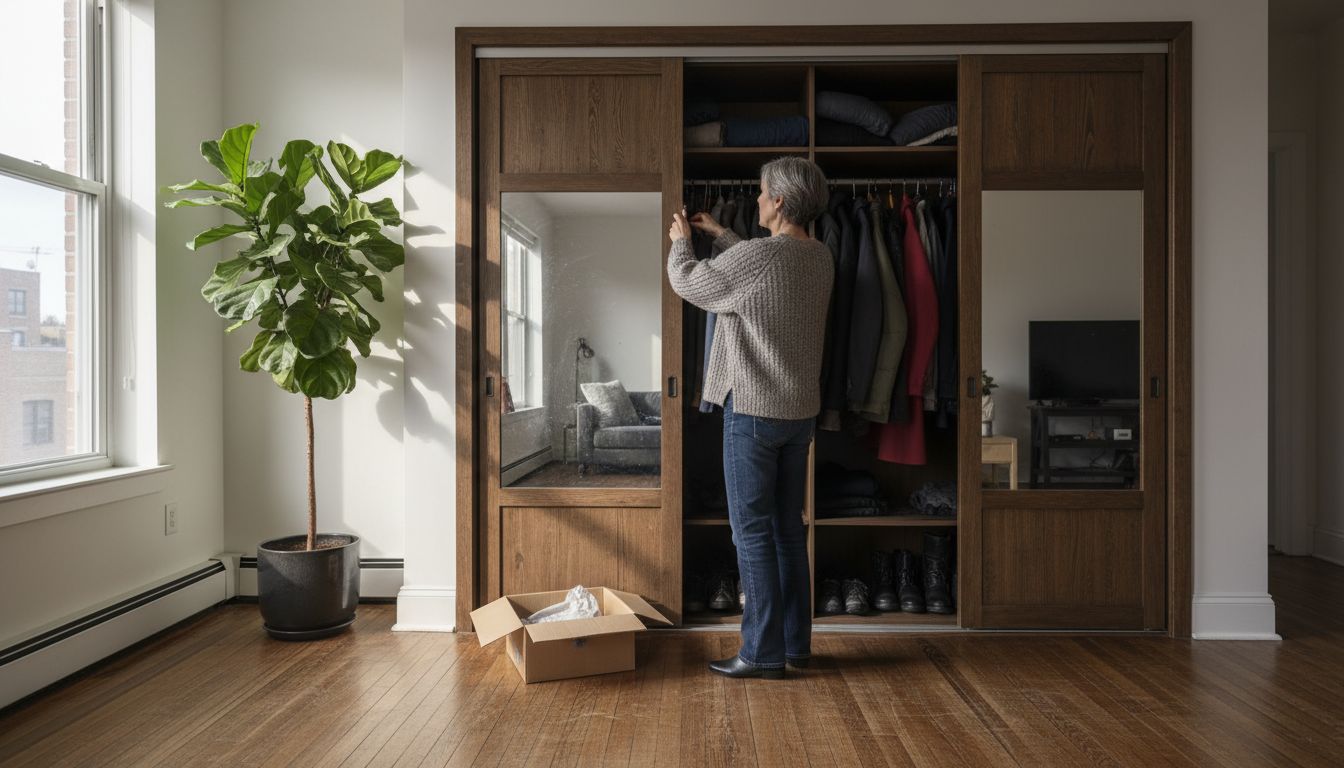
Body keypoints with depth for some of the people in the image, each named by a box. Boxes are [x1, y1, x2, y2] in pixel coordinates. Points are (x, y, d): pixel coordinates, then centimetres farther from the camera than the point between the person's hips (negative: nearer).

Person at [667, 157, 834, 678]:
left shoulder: (755, 256, -18)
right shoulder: (821, 258, 6)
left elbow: (687, 282, -3)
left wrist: (681, 242, 18)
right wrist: (719, 235, 33)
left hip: (753, 411, -8)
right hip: (801, 411, 8)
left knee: (753, 531, 0)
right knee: (788, 528, 14)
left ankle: (762, 654, 5)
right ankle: (796, 643, 23)